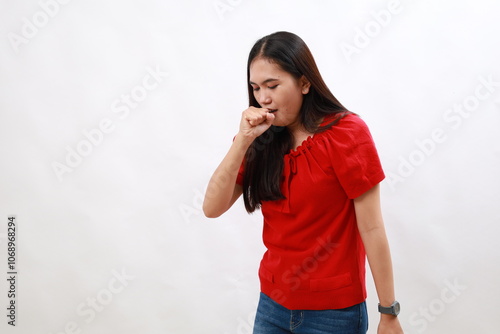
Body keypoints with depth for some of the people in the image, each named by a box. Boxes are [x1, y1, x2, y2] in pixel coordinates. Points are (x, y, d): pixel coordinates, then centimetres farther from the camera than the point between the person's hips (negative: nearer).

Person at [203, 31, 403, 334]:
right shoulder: (263, 139, 1)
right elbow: (212, 208, -7)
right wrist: (242, 141, -17)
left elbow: (371, 229, -13)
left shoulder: (346, 132, -12)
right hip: (272, 303, 5)